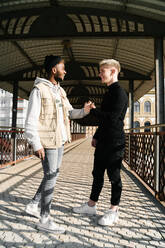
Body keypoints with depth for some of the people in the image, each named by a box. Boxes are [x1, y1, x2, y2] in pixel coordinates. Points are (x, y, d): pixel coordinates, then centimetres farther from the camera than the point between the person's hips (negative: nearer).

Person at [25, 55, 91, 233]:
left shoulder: (60, 91, 14)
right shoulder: (39, 90, -10)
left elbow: (70, 113, 17)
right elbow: (31, 120, -14)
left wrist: (84, 110, -3)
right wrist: (36, 144, -19)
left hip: (59, 140, 8)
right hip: (47, 141, -8)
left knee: (53, 175, 15)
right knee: (50, 177, -3)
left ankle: (33, 205, 32)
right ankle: (44, 220, 12)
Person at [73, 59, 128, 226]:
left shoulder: (120, 93, -12)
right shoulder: (108, 93, 18)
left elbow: (112, 118, -22)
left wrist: (93, 110, -10)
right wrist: (96, 136, 19)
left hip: (115, 143, -9)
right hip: (103, 142, 9)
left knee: (114, 176, 3)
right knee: (97, 174, 15)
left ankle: (113, 210, 20)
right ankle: (91, 205, 28)